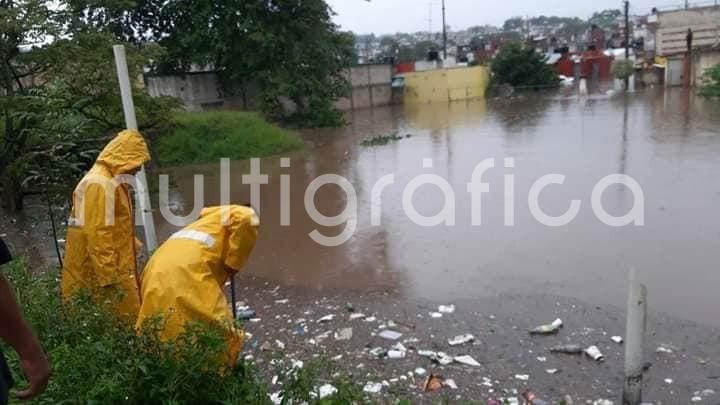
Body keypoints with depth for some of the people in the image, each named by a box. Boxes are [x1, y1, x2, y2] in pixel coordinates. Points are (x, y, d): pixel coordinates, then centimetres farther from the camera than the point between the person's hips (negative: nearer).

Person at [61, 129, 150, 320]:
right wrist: (108, 278, -23)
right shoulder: (99, 184, -18)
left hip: (115, 266, 10)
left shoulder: (111, 181, 14)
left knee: (126, 316, 12)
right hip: (99, 272, -10)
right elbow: (97, 235, -23)